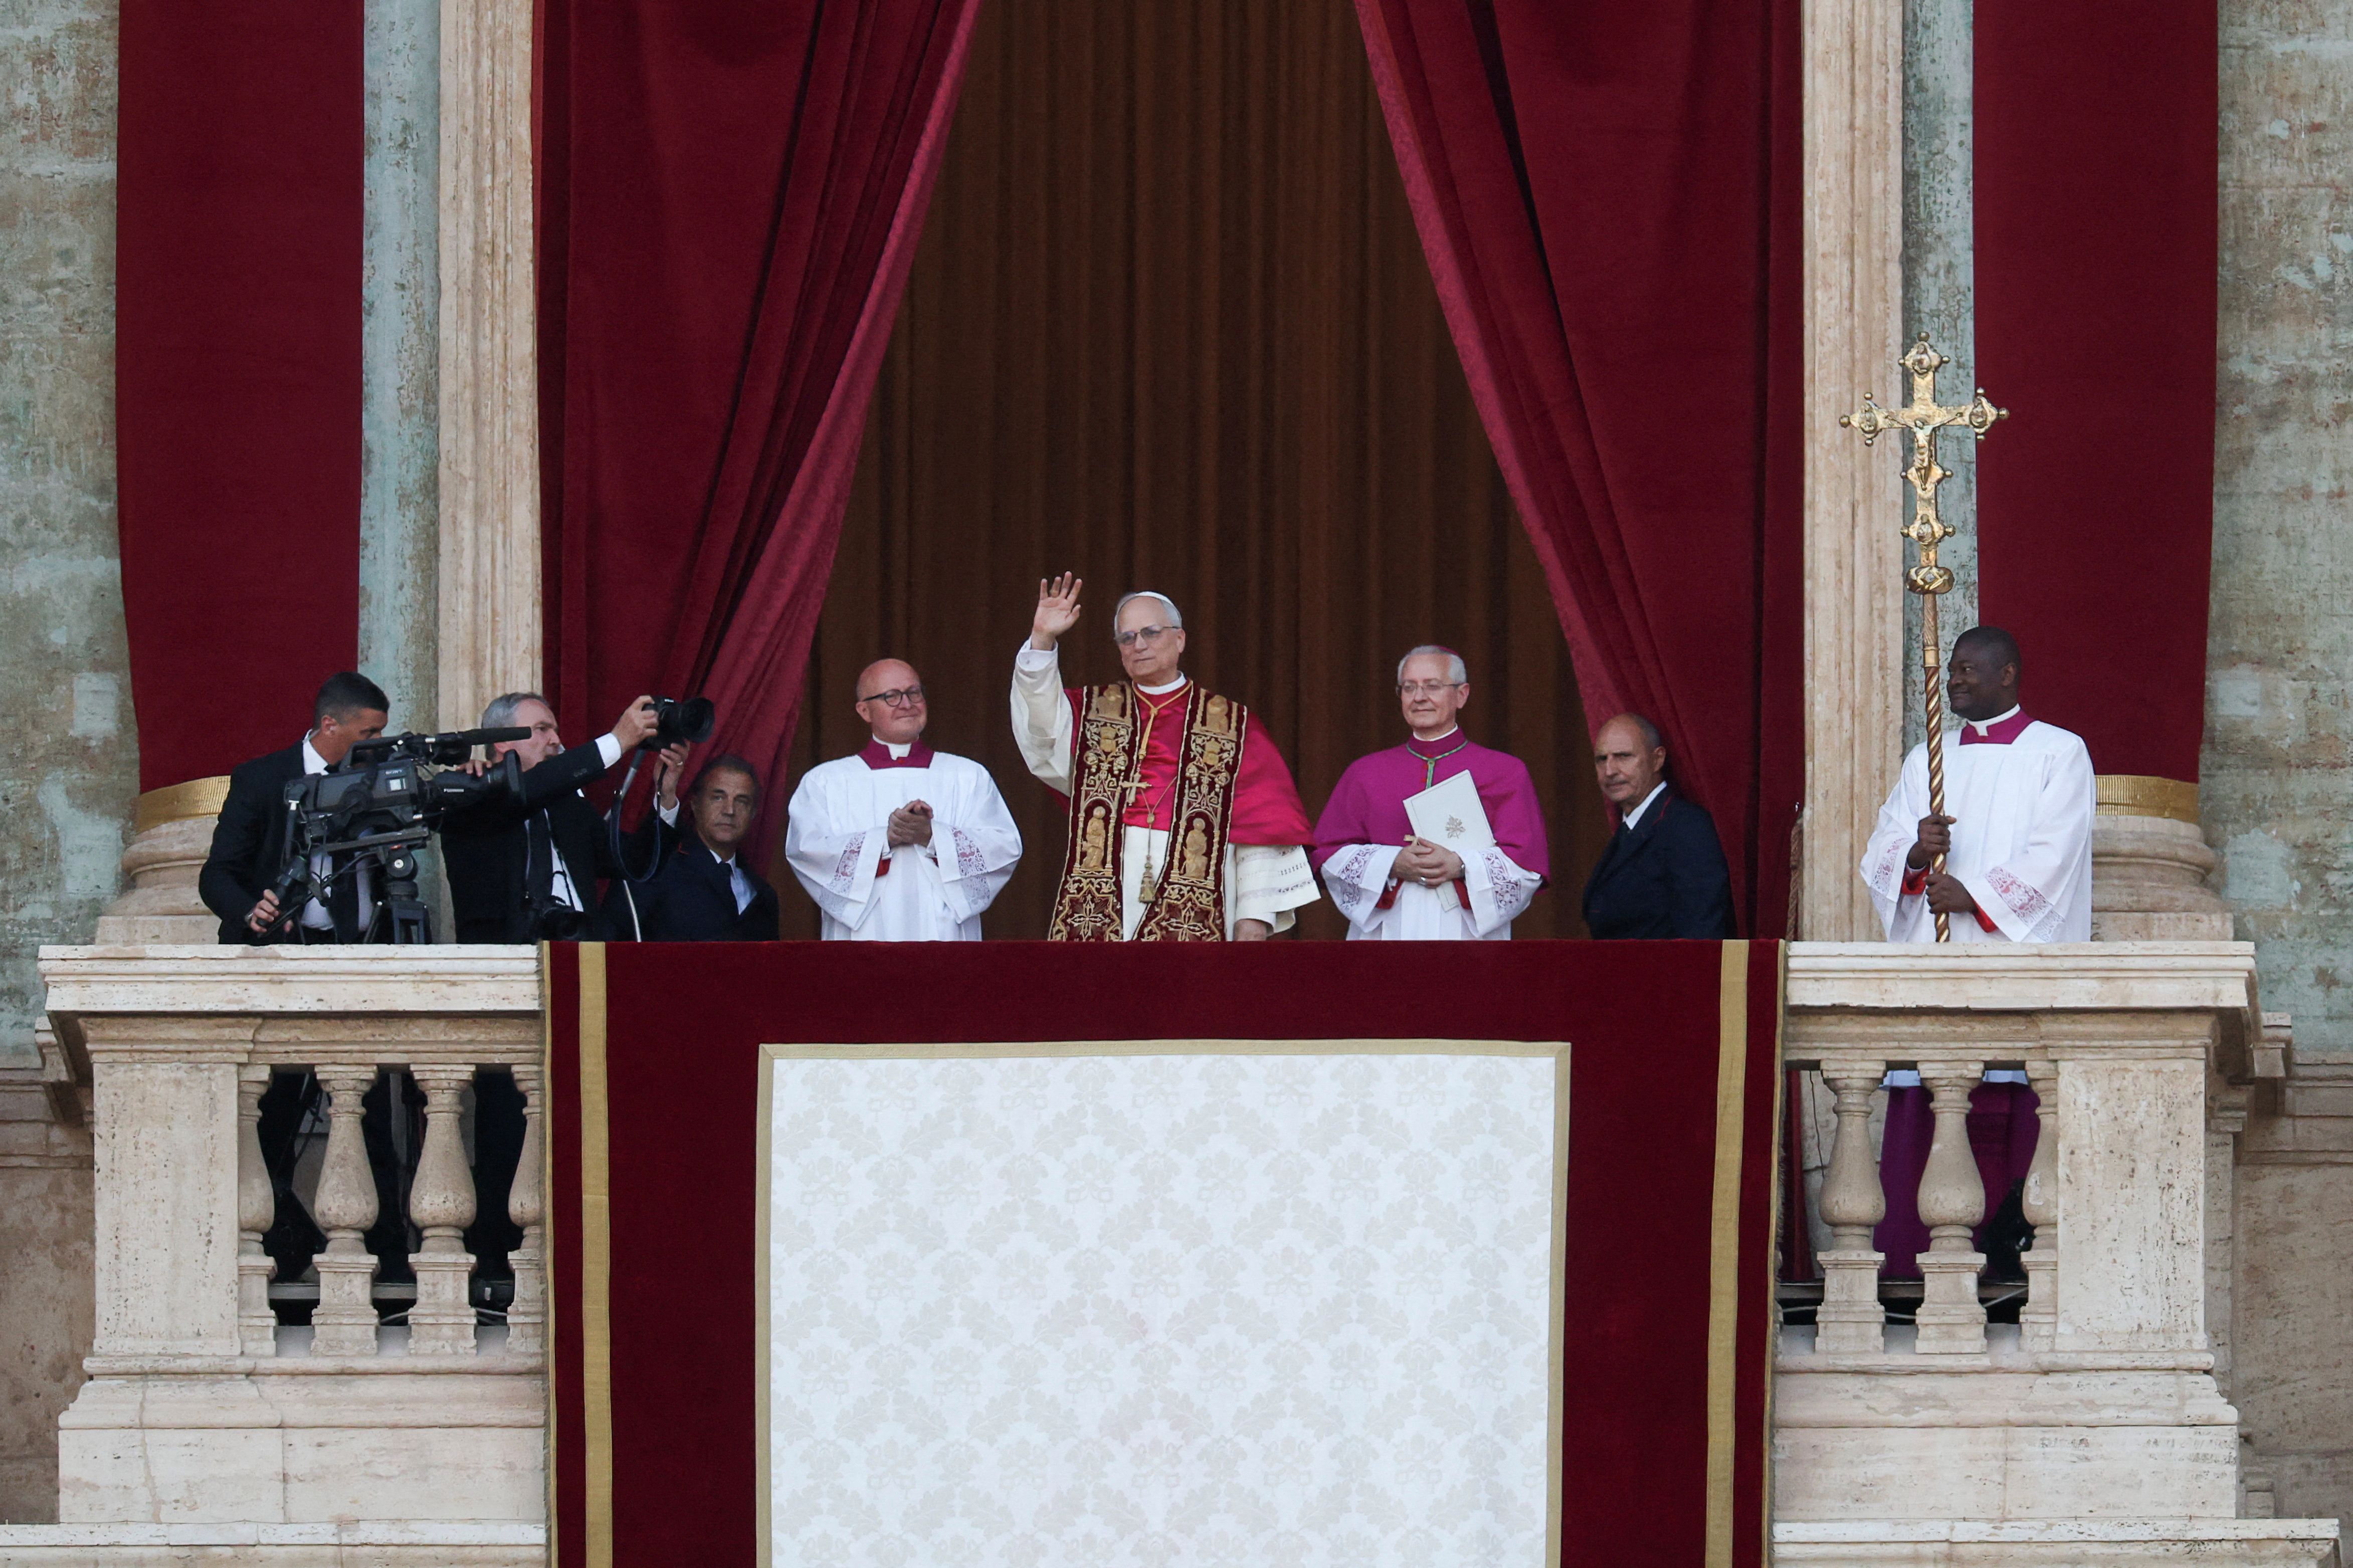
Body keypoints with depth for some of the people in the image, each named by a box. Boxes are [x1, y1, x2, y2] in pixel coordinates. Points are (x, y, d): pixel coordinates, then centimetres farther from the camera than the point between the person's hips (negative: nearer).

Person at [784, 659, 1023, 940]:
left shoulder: (968, 776, 15)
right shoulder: (825, 781, 13)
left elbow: (1007, 847, 3)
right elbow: (805, 849, -3)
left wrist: (932, 835, -11)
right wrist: (885, 837, -14)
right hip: (864, 936, -1)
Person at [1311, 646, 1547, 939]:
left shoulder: (1506, 773, 9)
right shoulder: (1365, 774, 15)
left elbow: (1527, 861, 3)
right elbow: (1330, 854, 9)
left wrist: (1461, 867, -13)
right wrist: (1393, 865, -8)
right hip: (1387, 934, 2)